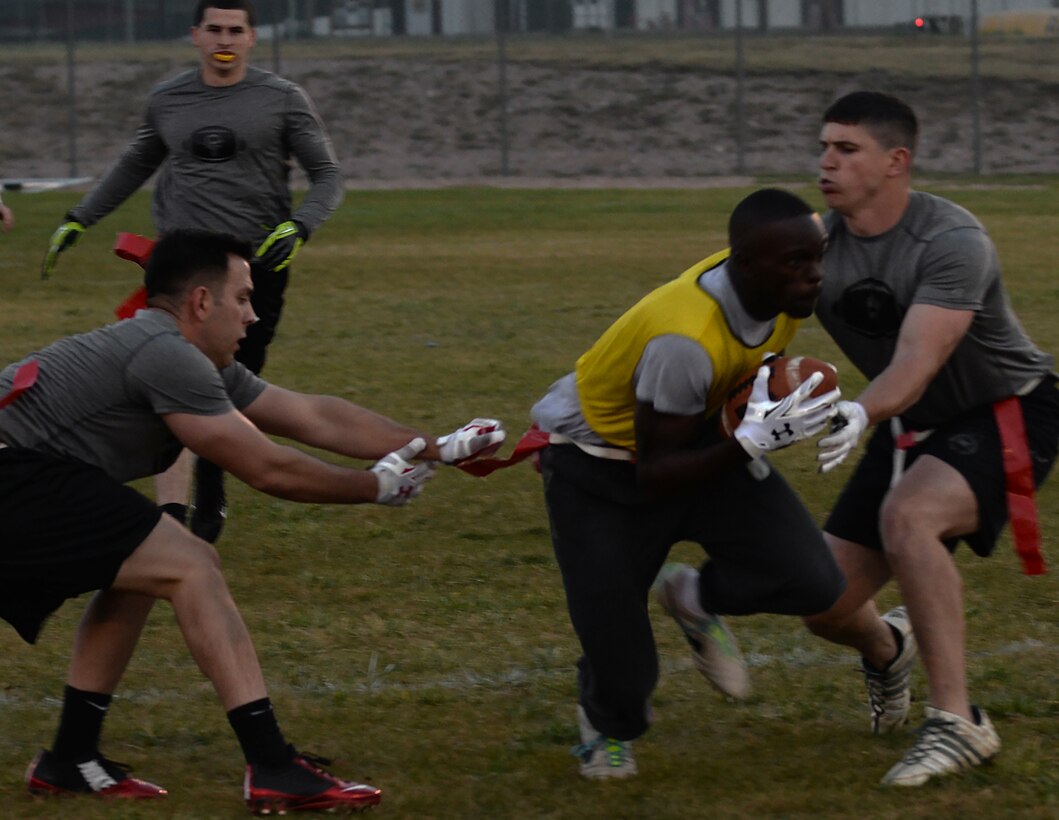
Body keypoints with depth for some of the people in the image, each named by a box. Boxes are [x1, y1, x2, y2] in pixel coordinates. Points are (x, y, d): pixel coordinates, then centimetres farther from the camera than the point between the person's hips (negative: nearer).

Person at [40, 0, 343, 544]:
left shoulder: (282, 100, 3)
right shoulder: (167, 101, 11)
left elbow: (327, 175, 4)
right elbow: (134, 166, 27)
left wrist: (298, 227, -14)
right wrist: (78, 220, 25)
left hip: (256, 268, -1)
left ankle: (209, 504, 19)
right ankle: (170, 513, -18)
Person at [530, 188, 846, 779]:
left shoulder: (784, 286, -17)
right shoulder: (686, 339, -38)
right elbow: (654, 477, -30)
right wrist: (751, 441, -39)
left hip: (696, 434, 6)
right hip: (601, 469, -6)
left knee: (812, 582, -13)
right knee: (621, 660, -5)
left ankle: (693, 599, 16)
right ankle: (608, 726, 31)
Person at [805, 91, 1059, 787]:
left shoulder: (952, 243, -27)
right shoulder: (819, 244, -8)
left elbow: (915, 364, -37)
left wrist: (861, 413, -57)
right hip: (913, 429, 7)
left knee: (907, 516, -36)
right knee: (826, 606, -1)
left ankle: (958, 723, -28)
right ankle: (887, 652, 39)